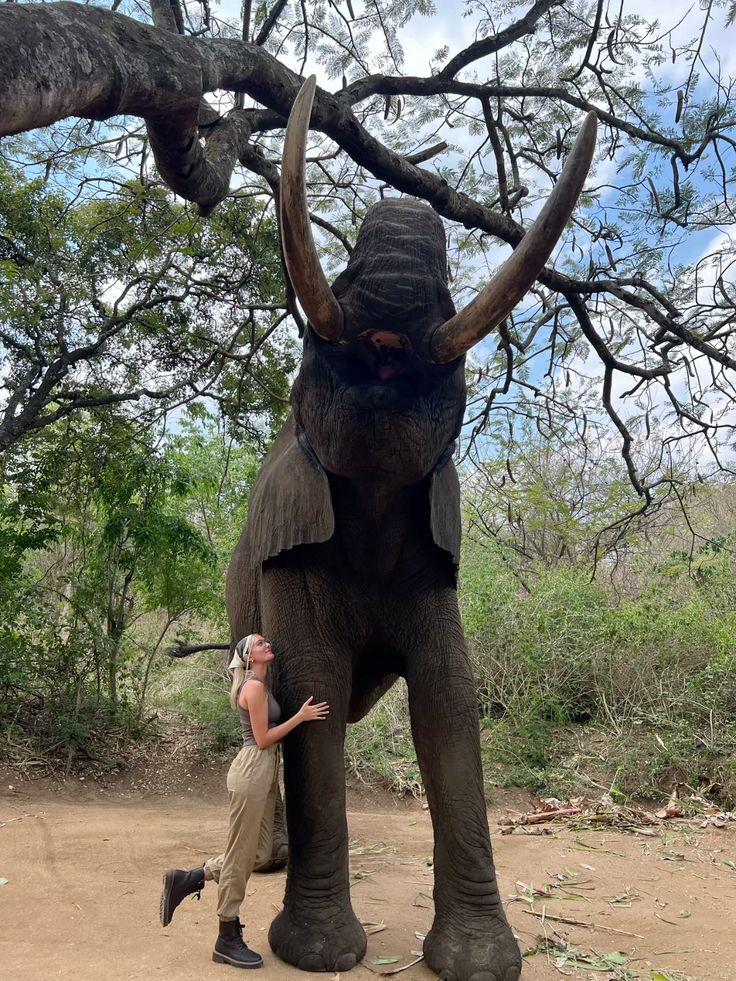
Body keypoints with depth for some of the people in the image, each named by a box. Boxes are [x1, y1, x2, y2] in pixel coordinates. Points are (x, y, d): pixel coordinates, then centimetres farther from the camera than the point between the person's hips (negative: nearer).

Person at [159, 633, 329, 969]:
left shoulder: (262, 685, 17)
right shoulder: (254, 686, -13)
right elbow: (263, 739, -14)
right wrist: (301, 716, -11)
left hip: (265, 773, 10)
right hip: (252, 771, -10)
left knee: (258, 852, 13)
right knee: (241, 855, 1)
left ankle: (186, 880, 22)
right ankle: (228, 940, 14)